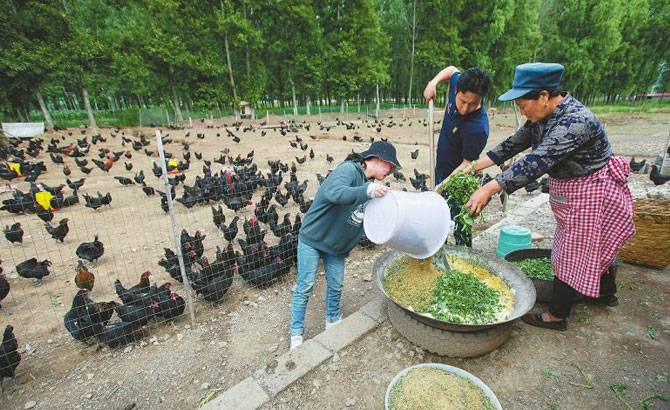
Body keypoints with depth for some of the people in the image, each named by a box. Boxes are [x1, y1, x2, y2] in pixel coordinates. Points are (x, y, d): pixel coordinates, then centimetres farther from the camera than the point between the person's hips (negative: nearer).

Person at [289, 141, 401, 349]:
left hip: (336, 245, 8)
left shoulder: (370, 183, 5)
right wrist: (367, 191, -50)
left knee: (336, 286, 16)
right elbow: (334, 193, -40)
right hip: (312, 239, -7)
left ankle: (333, 321, 40)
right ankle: (296, 335, 20)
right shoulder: (348, 170, -21)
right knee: (305, 287, 2)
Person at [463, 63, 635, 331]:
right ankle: (606, 293, 47)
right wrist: (475, 166, -5)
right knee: (592, 248, 25)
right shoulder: (543, 117, -4)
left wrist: (489, 189, -48)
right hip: (569, 192, 9)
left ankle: (557, 316, 17)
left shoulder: (576, 121, -32)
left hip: (590, 195, -9)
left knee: (571, 254, 1)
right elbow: (514, 144, 1)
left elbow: (536, 162, -42)